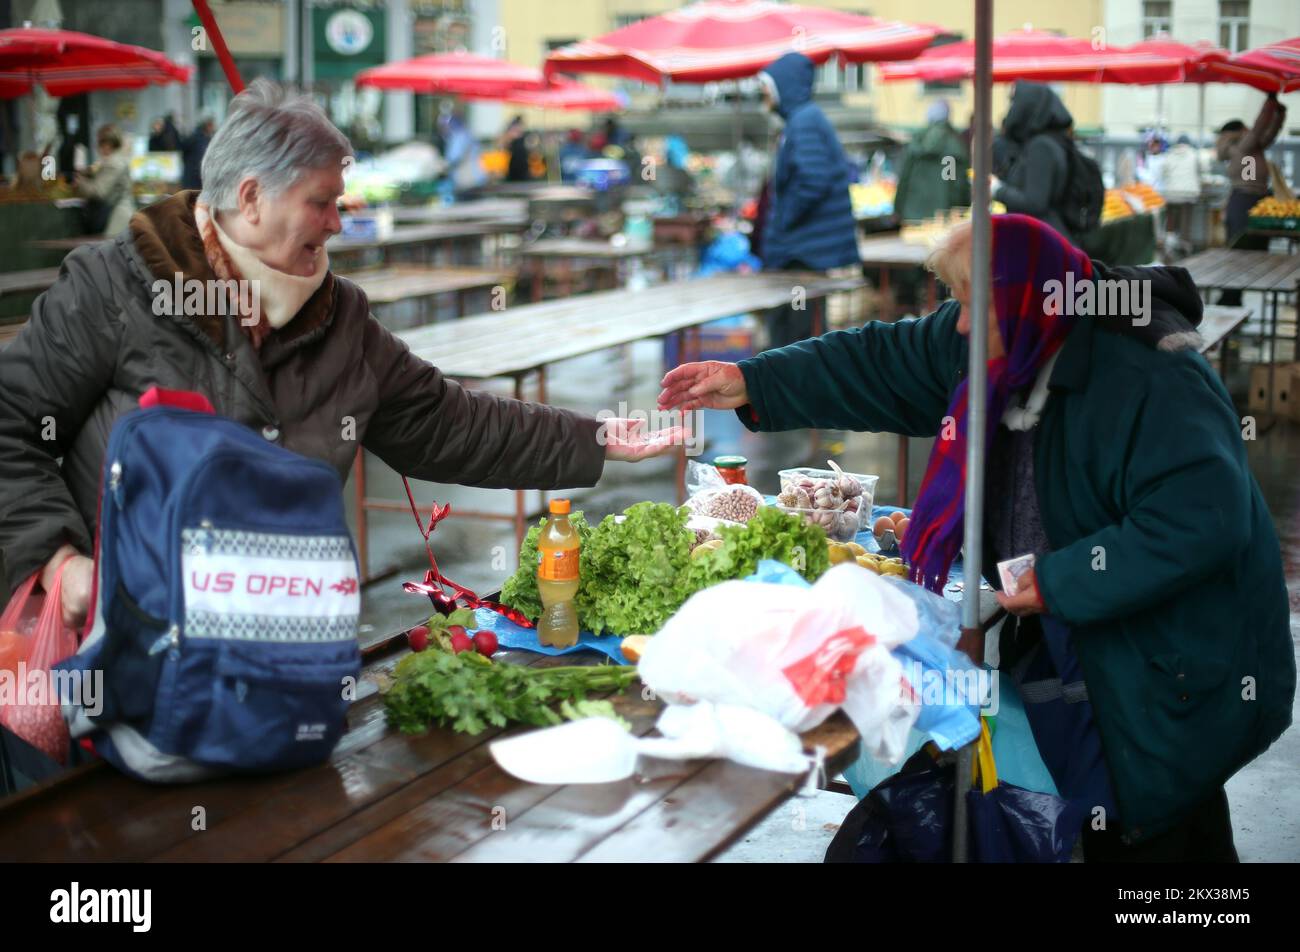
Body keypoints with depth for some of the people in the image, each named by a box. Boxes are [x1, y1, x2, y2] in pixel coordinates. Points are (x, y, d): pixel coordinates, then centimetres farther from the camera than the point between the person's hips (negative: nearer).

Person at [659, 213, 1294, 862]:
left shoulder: (1153, 382, -27)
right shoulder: (995, 345, -1)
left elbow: (1201, 519, -32)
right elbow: (883, 365, 6)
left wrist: (1060, 581, -27)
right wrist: (751, 384, -2)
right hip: (1073, 648, 8)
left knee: (1148, 834, 3)